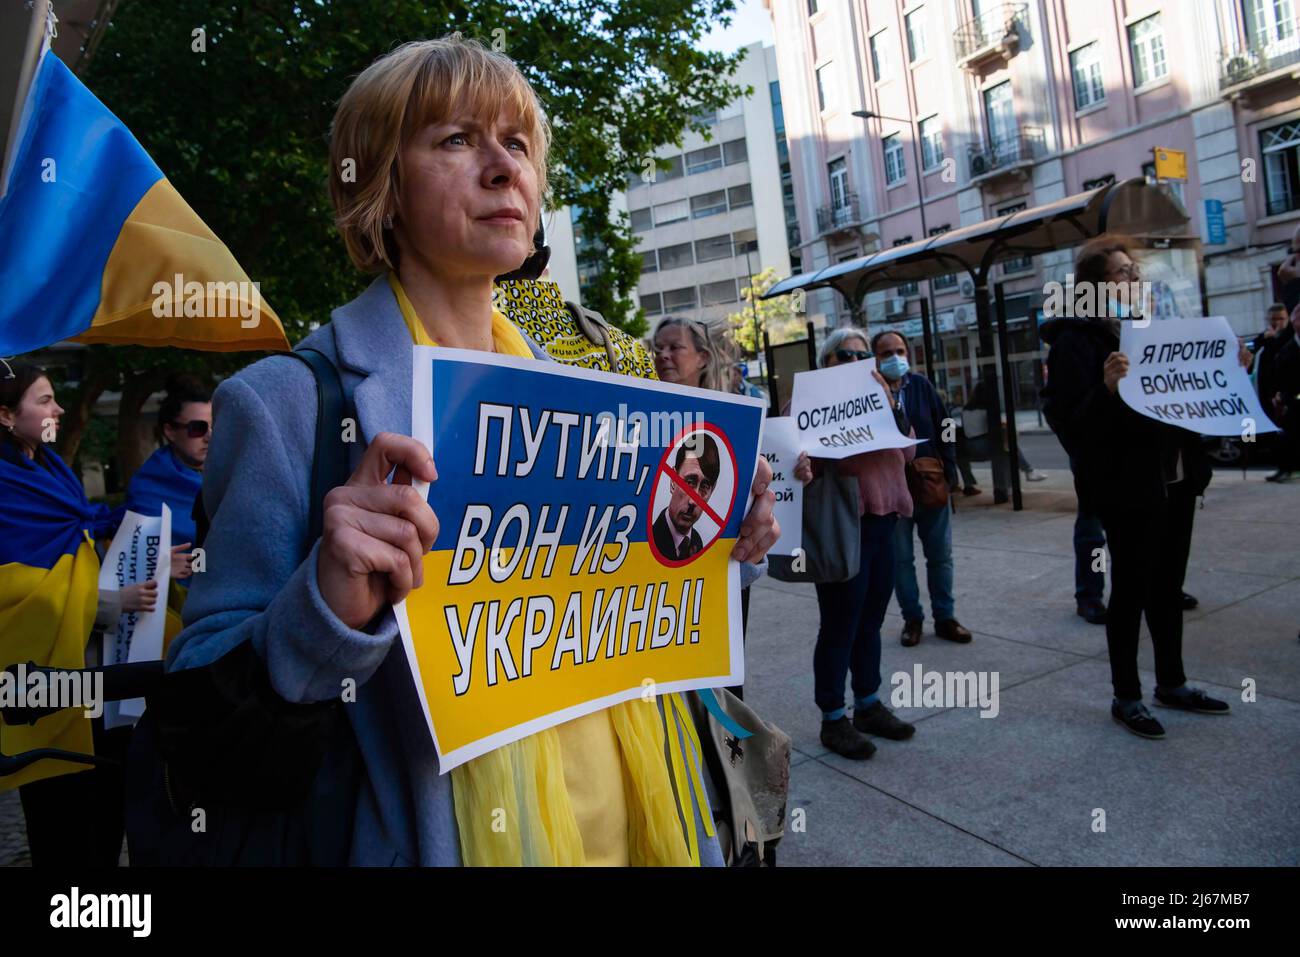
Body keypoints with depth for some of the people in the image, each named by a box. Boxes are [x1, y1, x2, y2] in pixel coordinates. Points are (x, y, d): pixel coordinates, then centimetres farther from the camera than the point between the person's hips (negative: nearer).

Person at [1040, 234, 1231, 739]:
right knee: (1131, 588, 1)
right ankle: (1125, 697, 14)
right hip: (1128, 484, -8)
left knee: (1168, 584, 16)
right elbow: (1070, 422, -19)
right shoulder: (1076, 339, -12)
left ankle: (1171, 682, 30)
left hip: (1175, 478, 8)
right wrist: (1107, 388, -35)